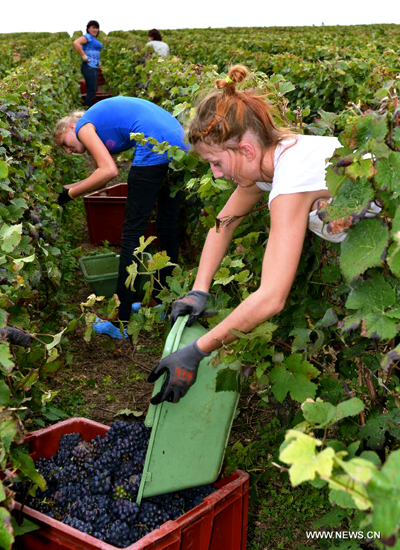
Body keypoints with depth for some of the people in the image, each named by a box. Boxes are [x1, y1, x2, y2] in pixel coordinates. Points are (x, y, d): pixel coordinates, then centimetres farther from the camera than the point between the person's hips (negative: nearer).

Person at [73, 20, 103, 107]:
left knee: (92, 91, 11)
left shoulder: (94, 39, 19)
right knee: (91, 91, -12)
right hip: (89, 67, -10)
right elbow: (75, 43, -26)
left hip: (94, 68, 10)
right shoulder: (87, 36, -9)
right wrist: (84, 57, -22)